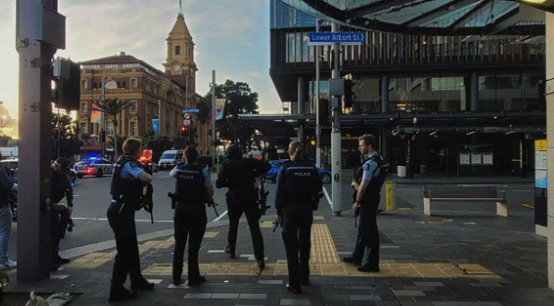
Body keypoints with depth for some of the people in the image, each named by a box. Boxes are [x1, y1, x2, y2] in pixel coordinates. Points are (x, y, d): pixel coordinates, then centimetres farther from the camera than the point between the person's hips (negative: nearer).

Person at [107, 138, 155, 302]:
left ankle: (137, 281, 32)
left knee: (132, 247, 19)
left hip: (122, 209, 10)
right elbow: (145, 177, -32)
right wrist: (150, 177, -9)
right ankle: (116, 290, 3)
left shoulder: (124, 162, 13)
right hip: (120, 211, -10)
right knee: (124, 250, -4)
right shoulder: (129, 163, -16)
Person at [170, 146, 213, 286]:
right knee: (194, 245, 2)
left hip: (181, 208, 4)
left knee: (179, 244, 13)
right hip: (197, 209, -4)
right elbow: (210, 191, -11)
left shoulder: (179, 168, 1)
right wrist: (208, 199, 9)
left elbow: (171, 174, 26)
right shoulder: (203, 170, -10)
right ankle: (193, 277, 8)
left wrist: (182, 162, 24)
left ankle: (176, 277, 19)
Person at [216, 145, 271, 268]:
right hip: (250, 198, 0)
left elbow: (219, 184, -9)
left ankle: (231, 250, 37)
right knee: (255, 228, -4)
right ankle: (260, 258, -12)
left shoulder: (227, 166, 0)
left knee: (233, 225, 23)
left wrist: (229, 183, 9)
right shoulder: (249, 162, 2)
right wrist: (255, 174, 4)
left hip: (234, 199, 1)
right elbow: (267, 165, -6)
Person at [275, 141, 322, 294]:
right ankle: (304, 277, 33)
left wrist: (279, 212, -2)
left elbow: (280, 192, -9)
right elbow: (318, 190, 0)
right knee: (305, 243, 19)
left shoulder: (285, 168, -8)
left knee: (292, 246, 3)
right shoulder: (312, 168, 1)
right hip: (307, 209, 3)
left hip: (290, 209, -3)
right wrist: (313, 205, 11)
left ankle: (294, 284, 3)